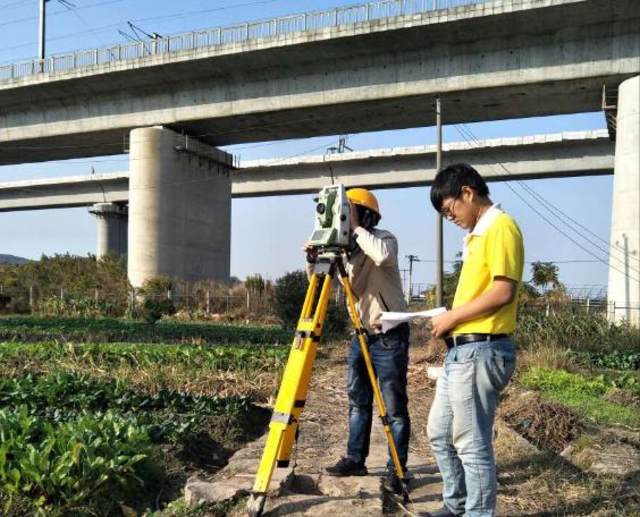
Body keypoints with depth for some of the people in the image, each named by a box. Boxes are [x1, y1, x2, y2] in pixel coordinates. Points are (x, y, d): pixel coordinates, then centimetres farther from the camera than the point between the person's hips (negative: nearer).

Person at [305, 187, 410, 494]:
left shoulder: (384, 239, -11)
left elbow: (383, 256, -36)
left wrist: (356, 228, -25)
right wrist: (314, 262, -14)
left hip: (389, 336, -7)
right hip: (361, 335, 7)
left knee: (394, 407, -2)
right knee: (357, 401, 13)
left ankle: (396, 469, 7)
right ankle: (355, 459, 24)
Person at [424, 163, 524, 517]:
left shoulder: (500, 226, -10)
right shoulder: (478, 234, 19)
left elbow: (503, 291, -19)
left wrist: (452, 316, -11)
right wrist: (451, 321, 8)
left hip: (480, 350, -10)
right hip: (461, 349, 10)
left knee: (472, 444, -2)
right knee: (439, 433, 18)